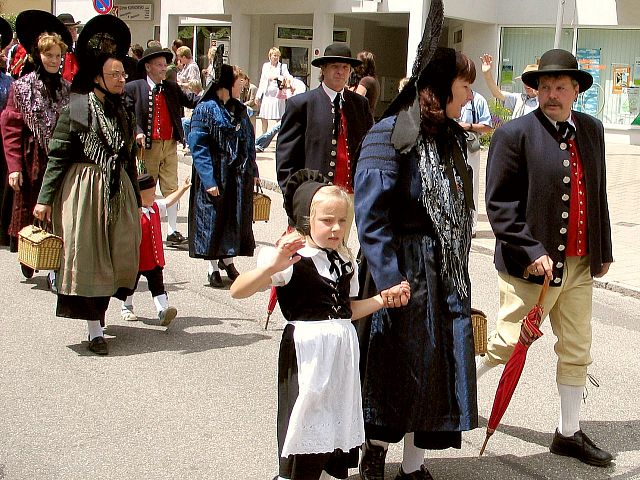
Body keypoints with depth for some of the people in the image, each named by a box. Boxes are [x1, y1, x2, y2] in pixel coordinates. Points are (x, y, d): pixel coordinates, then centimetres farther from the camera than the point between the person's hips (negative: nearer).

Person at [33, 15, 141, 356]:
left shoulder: (123, 110, 10)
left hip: (118, 190, 6)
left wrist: (135, 198, 17)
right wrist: (45, 198, -10)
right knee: (87, 257, -1)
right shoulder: (77, 107, -8)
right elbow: (57, 155, -8)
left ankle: (96, 312, 26)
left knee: (118, 256, 6)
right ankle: (95, 329, 4)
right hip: (85, 190, -6)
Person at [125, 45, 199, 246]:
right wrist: (137, 132, -23)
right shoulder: (134, 88, -4)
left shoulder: (172, 87, 9)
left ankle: (172, 232, 7)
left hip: (170, 145, 3)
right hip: (148, 146, -3)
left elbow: (189, 101, 7)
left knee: (171, 188, 3)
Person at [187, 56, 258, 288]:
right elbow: (198, 147, -15)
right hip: (216, 179, -6)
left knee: (238, 219, 12)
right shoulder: (205, 109, -11)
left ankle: (228, 260, 29)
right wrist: (208, 179, -21)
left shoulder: (239, 108, 10)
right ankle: (214, 267, 16)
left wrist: (253, 171, 9)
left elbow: (249, 142, 15)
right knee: (214, 221, 3)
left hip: (240, 177, 6)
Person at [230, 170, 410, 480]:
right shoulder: (291, 257, -13)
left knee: (337, 426, 13)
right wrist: (272, 267, -39)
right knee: (304, 427, -2)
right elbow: (237, 291, -23)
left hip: (342, 353, 7)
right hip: (306, 349, -7)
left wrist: (384, 298, 9)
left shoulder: (345, 261, 11)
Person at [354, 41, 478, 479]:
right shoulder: (393, 135, -13)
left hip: (448, 273, 7)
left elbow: (459, 210, 12)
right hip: (407, 269, -7)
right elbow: (370, 218, -17)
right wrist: (391, 281, -22)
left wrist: (459, 271, 9)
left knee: (442, 367, 8)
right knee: (399, 369, 4)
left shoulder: (451, 135, 10)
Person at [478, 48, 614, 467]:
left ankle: (569, 434, 28)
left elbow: (598, 194, 14)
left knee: (577, 352, 13)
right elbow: (499, 203, -14)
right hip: (533, 264, -6)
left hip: (580, 265, 6)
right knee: (508, 345, 4)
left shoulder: (592, 130, 8)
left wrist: (604, 250, 14)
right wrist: (531, 252, -20)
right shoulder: (515, 134, -11)